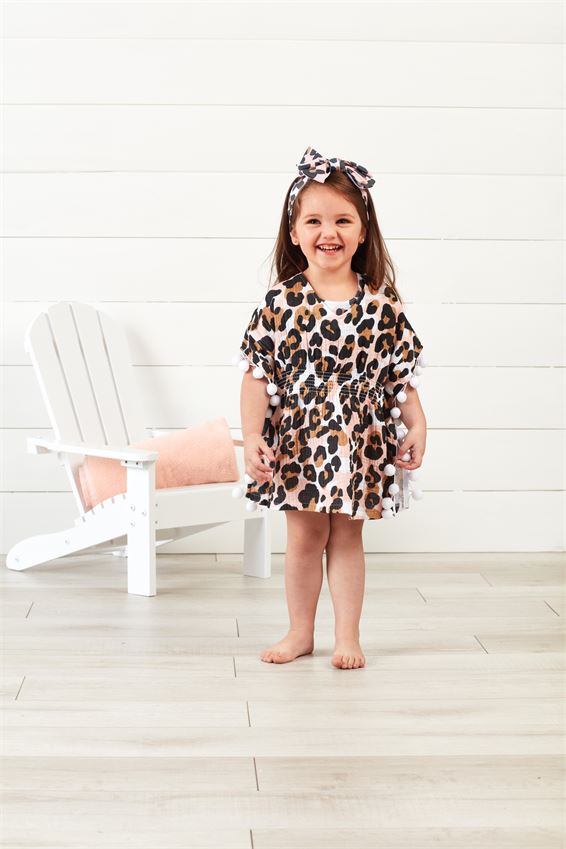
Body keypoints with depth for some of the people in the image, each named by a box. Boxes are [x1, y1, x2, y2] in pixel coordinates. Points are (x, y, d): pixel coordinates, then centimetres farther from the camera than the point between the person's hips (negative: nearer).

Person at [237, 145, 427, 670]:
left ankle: (347, 636, 20)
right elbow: (257, 373, -6)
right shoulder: (281, 302, -8)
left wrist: (416, 426, -3)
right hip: (298, 438, 0)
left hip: (359, 440, 0)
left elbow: (401, 371, 2)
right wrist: (252, 435, -12)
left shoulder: (381, 303, -5)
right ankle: (300, 631, 24)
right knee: (304, 535, 10)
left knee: (347, 534, 10)